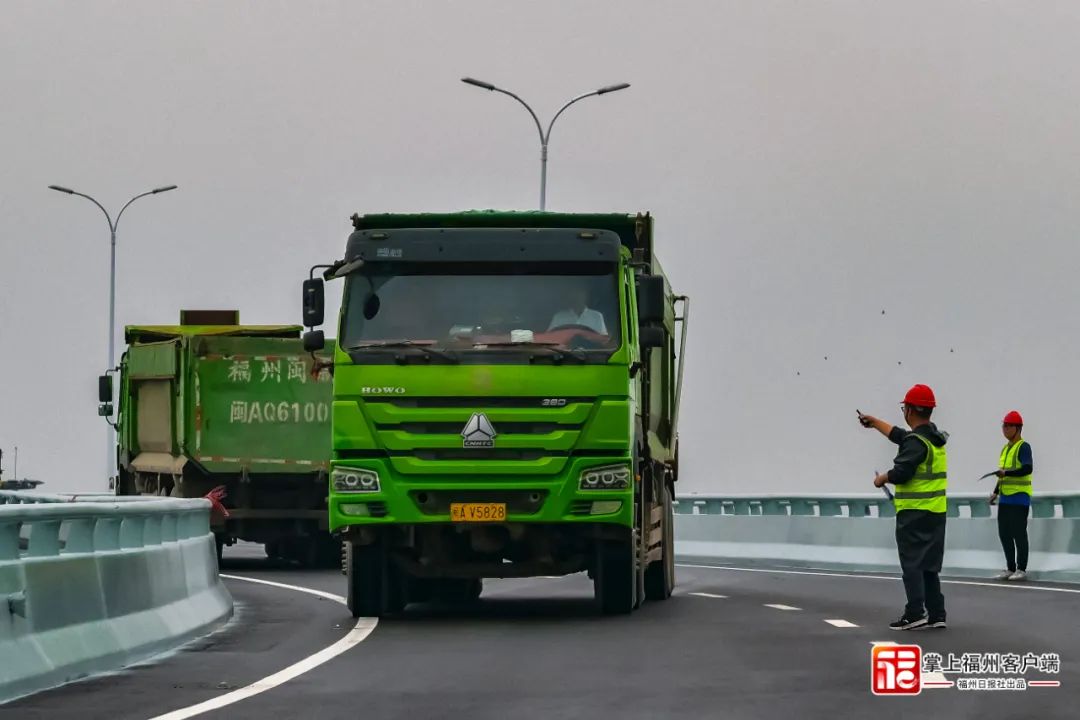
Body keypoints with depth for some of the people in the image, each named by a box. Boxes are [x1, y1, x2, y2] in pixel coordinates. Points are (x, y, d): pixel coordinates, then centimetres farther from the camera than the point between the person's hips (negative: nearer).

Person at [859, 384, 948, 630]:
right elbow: (900, 436, 27)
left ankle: (915, 613, -9)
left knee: (912, 563, -5)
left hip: (915, 513, -8)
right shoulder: (937, 438, 13)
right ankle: (936, 614, 11)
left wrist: (882, 478, -2)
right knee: (929, 565, 13)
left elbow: (901, 473, -23)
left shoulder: (916, 442, -16)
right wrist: (876, 423, 38)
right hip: (936, 511, 8)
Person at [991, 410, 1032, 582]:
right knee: (1004, 534, 9)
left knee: (1019, 533, -5)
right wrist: (995, 492, 19)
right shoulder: (1005, 449, 17)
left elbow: (1027, 469, -22)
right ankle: (1010, 568, 17)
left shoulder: (1023, 447, -9)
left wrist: (1006, 472, -30)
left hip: (1019, 497, -9)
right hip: (1005, 498, 9)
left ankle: (1021, 569, 0)